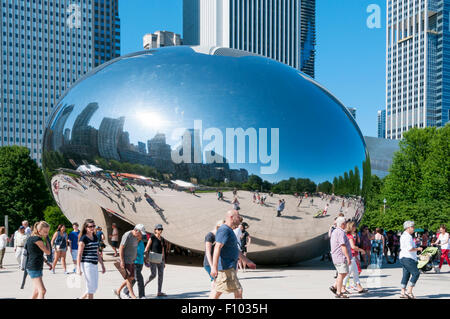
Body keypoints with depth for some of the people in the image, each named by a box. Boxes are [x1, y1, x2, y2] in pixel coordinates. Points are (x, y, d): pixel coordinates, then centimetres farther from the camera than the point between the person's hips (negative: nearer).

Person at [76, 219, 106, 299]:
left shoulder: (95, 237, 14)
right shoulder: (83, 238, -8)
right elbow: (79, 254, -11)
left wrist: (102, 265, 20)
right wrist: (78, 268, -17)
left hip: (95, 265, 8)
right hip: (87, 264, -8)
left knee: (94, 287, 11)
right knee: (91, 287, -4)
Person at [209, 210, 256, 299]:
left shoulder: (229, 231, 20)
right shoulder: (224, 230, -14)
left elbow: (235, 249, 29)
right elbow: (217, 247, -24)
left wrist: (247, 261, 32)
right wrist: (214, 267, -31)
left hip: (230, 267, 10)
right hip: (226, 268, -10)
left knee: (218, 291, 9)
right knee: (238, 291, -7)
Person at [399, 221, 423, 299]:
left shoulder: (403, 236, 18)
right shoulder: (407, 236, -16)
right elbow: (410, 248, -25)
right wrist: (418, 249, -9)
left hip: (403, 258, 11)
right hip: (408, 258, -11)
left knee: (406, 275, 10)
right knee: (416, 273, -7)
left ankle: (402, 292, 10)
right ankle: (409, 292, -7)